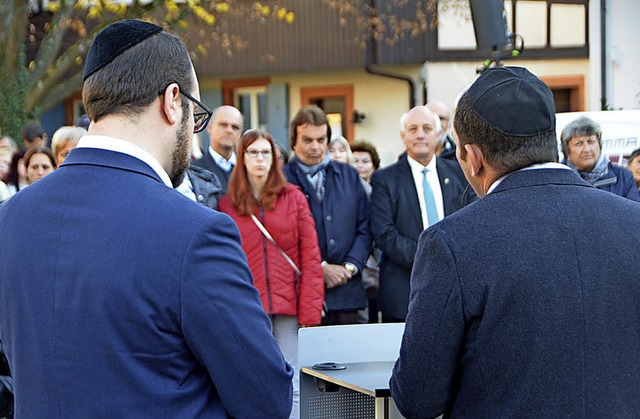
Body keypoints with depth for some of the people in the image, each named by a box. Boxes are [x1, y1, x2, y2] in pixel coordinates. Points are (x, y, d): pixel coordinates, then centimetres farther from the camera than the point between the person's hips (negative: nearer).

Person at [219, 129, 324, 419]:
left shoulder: (294, 198, 7)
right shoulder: (228, 204, 8)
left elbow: (310, 256, 3)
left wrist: (310, 308, -6)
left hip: (289, 307, 0)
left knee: (291, 388, -2)